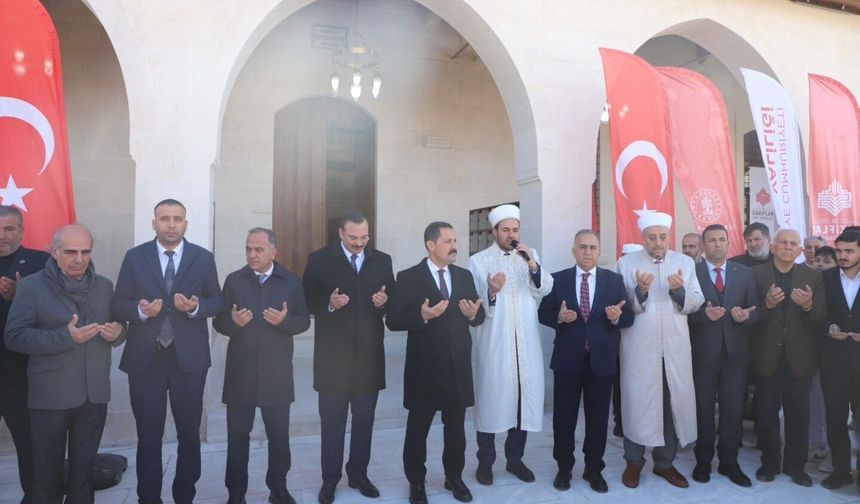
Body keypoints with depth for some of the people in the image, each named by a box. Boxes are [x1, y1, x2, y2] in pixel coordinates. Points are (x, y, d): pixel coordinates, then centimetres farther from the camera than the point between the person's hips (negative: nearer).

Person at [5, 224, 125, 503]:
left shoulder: (104, 285, 9)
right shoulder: (30, 286, -4)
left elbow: (115, 327, 14)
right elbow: (14, 336, -11)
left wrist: (118, 332, -10)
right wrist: (65, 337, -22)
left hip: (94, 394, 3)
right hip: (50, 396, -3)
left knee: (84, 467, 16)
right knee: (48, 469, 11)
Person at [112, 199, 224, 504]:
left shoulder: (203, 258, 1)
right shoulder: (134, 257, 1)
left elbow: (217, 301, 2)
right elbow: (119, 304, 1)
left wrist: (196, 307, -18)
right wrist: (140, 310, -19)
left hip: (189, 358, 1)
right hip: (145, 358, 0)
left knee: (189, 433, 14)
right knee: (148, 435, 10)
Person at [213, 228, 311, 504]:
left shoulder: (291, 281, 1)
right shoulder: (234, 280, 2)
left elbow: (303, 321, 0)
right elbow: (219, 322, 2)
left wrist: (284, 321, -20)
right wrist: (233, 321, -20)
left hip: (276, 372, 0)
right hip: (241, 371, 1)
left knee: (279, 435, 10)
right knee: (237, 435, 10)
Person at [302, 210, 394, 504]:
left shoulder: (382, 260, 7)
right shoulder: (319, 260, -2)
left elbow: (392, 301, 8)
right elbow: (307, 302, -3)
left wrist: (383, 302, -14)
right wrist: (329, 304, -21)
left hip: (369, 354, 3)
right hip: (333, 355, -2)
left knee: (364, 420, 13)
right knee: (332, 421, 8)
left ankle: (358, 474, 30)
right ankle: (330, 480, 23)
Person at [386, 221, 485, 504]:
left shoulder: (464, 276, 6)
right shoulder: (408, 278, -8)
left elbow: (478, 316, 9)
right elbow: (393, 321, -12)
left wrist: (474, 314, -13)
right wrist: (422, 315, -27)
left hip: (458, 366, 4)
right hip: (425, 368, -4)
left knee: (456, 428, 16)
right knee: (418, 429, 11)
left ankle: (454, 477, 35)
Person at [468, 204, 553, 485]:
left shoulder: (531, 255, 10)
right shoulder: (478, 260, 0)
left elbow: (545, 290, -1)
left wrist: (533, 265, -15)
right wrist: (491, 292, -24)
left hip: (526, 341, 3)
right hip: (493, 342, -3)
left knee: (524, 397, 9)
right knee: (491, 398, 4)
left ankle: (515, 458, 25)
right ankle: (485, 461, 20)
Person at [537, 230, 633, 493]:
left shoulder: (615, 280, 3)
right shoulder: (558, 279, 1)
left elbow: (629, 316, 1)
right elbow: (543, 313, 1)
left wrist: (617, 317, -21)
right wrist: (560, 316, -19)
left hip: (601, 359, 1)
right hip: (567, 358, 0)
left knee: (598, 418, 11)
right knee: (564, 417, 9)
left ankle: (594, 469, 27)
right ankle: (564, 468, 26)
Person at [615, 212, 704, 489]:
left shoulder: (685, 262, 8)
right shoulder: (626, 263, 1)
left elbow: (696, 302, 2)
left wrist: (679, 290, -18)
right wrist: (640, 291, -23)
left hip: (675, 346, 3)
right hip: (639, 347, -2)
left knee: (674, 402, 8)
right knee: (637, 401, 4)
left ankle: (665, 462, 25)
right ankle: (634, 461, 21)